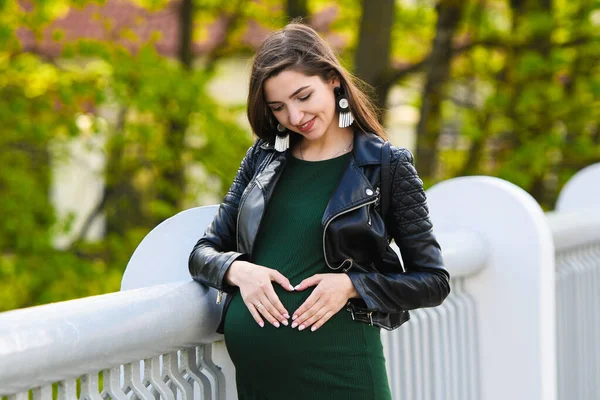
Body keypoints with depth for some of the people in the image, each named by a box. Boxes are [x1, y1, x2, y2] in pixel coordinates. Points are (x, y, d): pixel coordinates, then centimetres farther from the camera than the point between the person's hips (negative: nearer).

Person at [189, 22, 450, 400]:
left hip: (341, 368, -3)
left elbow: (434, 281, 0)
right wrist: (237, 270, -10)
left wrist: (351, 284, -14)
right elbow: (202, 253, 12)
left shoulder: (386, 166, -1)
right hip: (253, 365, 3)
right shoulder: (264, 157, 9)